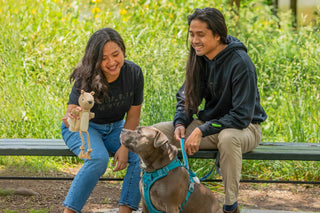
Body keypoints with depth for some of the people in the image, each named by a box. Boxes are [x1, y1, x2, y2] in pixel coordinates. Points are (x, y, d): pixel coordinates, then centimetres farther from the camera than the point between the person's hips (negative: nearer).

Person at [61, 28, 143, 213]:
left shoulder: (134, 73, -16)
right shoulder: (86, 79, -26)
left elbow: (133, 116, -6)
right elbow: (69, 117, -32)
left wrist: (125, 147, -15)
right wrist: (73, 119, -56)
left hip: (115, 128, 4)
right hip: (84, 128, -4)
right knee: (98, 159, -34)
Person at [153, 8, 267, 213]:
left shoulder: (240, 63, -23)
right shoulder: (199, 59, -2)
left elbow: (242, 116, -25)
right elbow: (186, 97, 11)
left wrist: (202, 131, -28)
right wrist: (180, 123, -10)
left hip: (244, 128, -7)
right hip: (210, 123, 7)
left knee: (228, 137, -43)